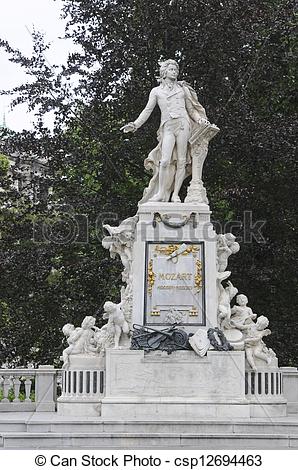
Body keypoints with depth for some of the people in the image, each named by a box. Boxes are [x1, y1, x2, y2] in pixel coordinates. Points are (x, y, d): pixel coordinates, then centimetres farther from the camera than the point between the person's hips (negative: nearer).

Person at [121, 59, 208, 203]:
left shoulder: (182, 88, 20)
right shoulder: (156, 91, 17)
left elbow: (191, 108, 20)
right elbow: (147, 110, 14)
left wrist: (200, 119, 2)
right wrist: (135, 125, 3)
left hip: (183, 124, 1)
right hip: (167, 127, -1)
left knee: (181, 161, -7)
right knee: (165, 160, -17)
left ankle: (175, 194, -7)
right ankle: (161, 193, -12)